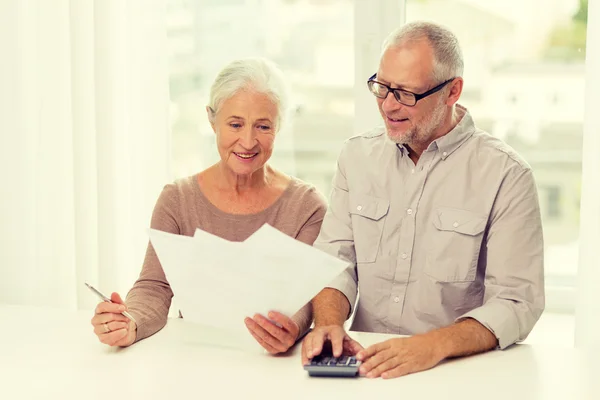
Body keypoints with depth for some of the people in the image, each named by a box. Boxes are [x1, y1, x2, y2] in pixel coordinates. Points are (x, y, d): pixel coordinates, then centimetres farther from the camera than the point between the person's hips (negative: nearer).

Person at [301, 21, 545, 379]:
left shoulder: (505, 175, -5)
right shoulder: (358, 156, 10)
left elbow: (516, 302, -10)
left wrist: (434, 346, -25)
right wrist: (330, 323, -15)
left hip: (461, 370, -2)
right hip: (366, 364, 3)